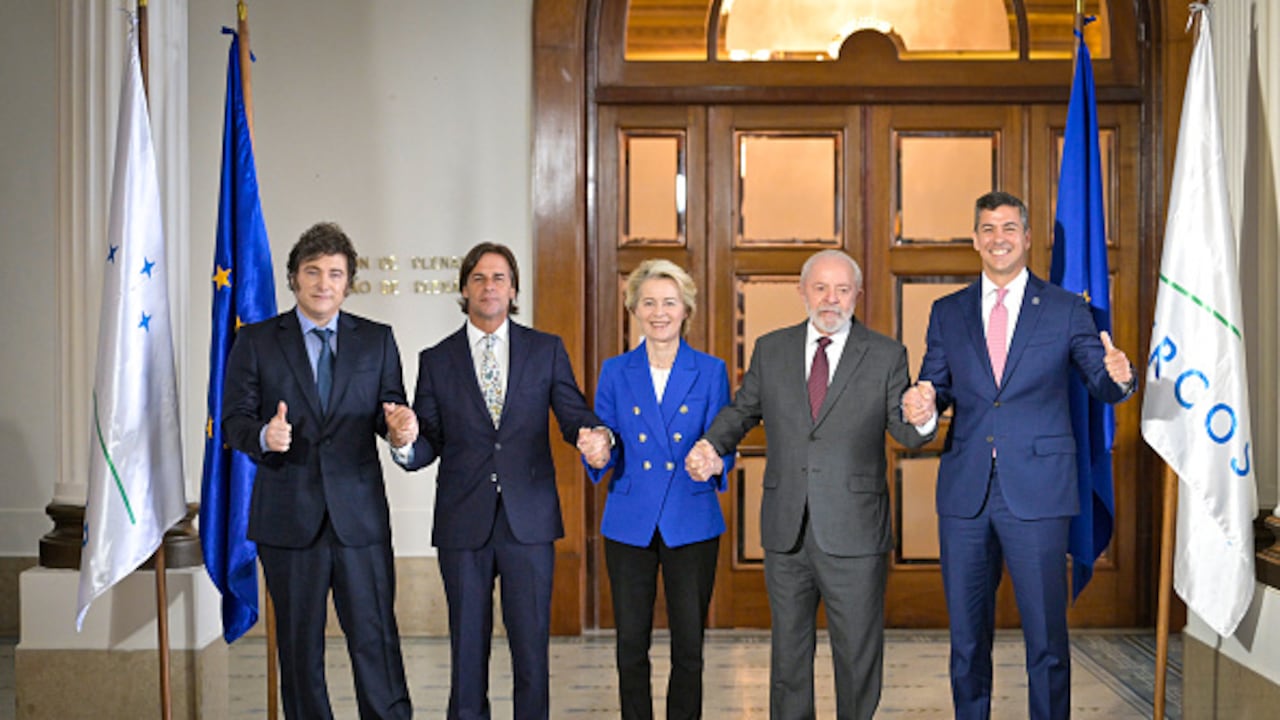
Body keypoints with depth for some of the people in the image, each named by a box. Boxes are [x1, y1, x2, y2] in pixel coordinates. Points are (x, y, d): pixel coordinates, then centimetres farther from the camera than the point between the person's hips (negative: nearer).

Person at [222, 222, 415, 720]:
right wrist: (264, 435, -21)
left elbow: (391, 409, 6)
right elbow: (234, 420, 1)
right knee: (299, 643, 11)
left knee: (375, 637, 0)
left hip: (360, 514, 0)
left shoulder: (377, 341, 8)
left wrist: (400, 428, -18)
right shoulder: (256, 341, 4)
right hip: (288, 516, 0)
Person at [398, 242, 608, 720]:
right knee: (467, 647, 8)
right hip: (463, 525, 1)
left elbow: (572, 414, 2)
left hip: (528, 521, 0)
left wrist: (596, 434, -21)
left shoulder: (547, 350, 7)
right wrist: (406, 444, -18)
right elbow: (428, 443, 5)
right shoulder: (436, 361, 8)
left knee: (532, 646, 3)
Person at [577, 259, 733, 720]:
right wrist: (598, 456, -17)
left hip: (692, 524, -1)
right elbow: (605, 451, 6)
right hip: (630, 523, 1)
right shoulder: (615, 372, 6)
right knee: (631, 645, 6)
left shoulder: (710, 371, 3)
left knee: (689, 647, 3)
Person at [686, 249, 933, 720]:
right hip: (786, 536, 3)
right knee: (788, 654, 16)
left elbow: (905, 433, -2)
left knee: (858, 657, 8)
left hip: (853, 537, -2)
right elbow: (742, 410, 15)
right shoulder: (771, 349, 7)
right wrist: (712, 445, -4)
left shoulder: (886, 356, 0)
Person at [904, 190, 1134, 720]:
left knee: (1046, 633, 2)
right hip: (964, 493, 3)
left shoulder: (1066, 310, 5)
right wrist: (921, 406, -14)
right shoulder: (947, 313, 10)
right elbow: (935, 388, 9)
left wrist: (1119, 377, -21)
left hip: (1036, 493, -2)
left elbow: (1102, 384, 3)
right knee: (966, 633, 12)